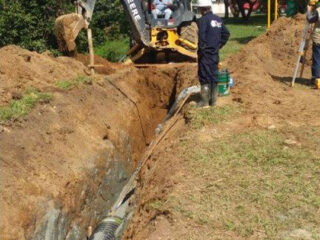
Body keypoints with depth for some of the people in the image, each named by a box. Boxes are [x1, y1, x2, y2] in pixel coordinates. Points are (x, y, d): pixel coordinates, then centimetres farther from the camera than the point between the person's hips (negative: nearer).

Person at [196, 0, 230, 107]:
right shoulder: (218, 19, 10)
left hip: (205, 54, -7)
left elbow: (201, 38, -19)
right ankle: (213, 100, 19)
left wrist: (201, 51, -10)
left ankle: (205, 101, 3)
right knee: (214, 76, 13)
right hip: (215, 53, 7)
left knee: (204, 77, -1)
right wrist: (218, 45, 15)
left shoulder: (203, 20, -14)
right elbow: (226, 34, 14)